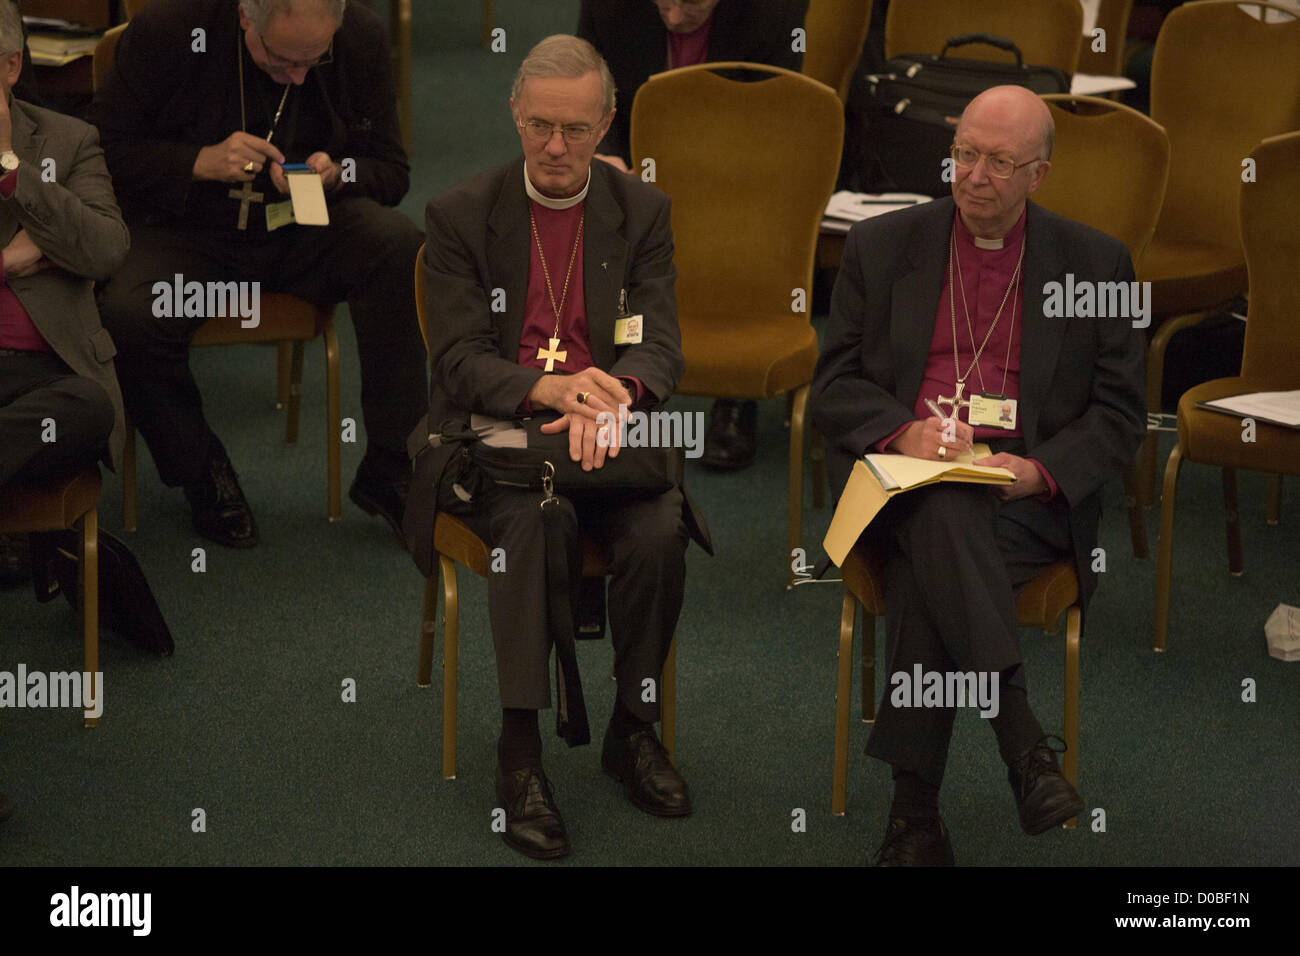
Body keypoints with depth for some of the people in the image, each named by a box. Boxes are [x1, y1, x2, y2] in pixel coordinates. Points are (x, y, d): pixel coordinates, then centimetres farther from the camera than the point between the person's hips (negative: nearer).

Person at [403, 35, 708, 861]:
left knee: (660, 528, -28)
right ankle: (521, 753, -29)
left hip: (604, 435, 2)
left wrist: (608, 395, -26)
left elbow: (661, 347, -2)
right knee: (535, 519, -34)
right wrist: (551, 389, -27)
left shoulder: (643, 213, 8)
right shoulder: (461, 216, 2)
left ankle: (633, 730, -8)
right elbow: (460, 360, -6)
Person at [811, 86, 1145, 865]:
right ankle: (1020, 735, -44)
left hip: (1029, 493, -1)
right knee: (940, 511, -36)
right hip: (900, 480, 1)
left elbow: (1119, 415, 7)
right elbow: (835, 386, 10)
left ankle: (916, 809, -32)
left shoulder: (1096, 263, 10)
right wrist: (904, 431, -12)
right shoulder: (881, 247, 13)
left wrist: (1040, 469, -13)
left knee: (925, 574, -32)